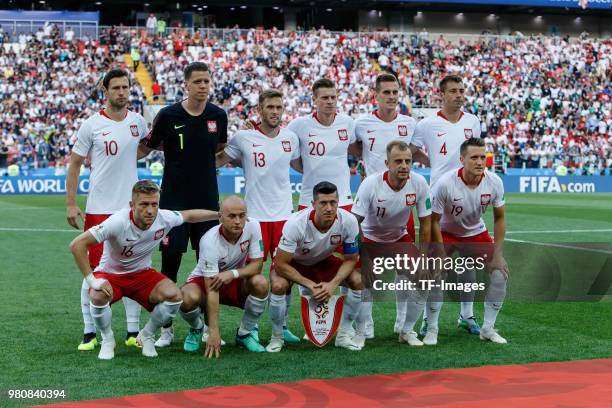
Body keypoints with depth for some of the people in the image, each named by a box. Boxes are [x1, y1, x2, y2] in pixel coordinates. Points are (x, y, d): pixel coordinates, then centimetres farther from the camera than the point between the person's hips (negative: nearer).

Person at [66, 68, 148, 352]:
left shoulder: (138, 121, 5)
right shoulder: (92, 125, -5)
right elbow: (74, 164, -1)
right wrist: (70, 204, -4)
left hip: (131, 208, 3)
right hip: (98, 208, -3)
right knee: (93, 270, 1)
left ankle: (133, 332, 14)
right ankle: (89, 333, 10)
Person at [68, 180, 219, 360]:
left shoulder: (164, 218, -18)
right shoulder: (118, 222, -32)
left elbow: (189, 215, 6)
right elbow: (77, 244, -32)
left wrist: (220, 214, 16)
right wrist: (92, 280, -32)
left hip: (142, 273, 4)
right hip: (110, 274, -3)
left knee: (174, 295, -22)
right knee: (98, 297, -36)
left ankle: (146, 336, 6)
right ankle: (107, 340, -3)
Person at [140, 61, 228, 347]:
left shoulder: (218, 115, 2)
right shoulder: (168, 115, -8)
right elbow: (145, 148, 3)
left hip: (207, 200, 3)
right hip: (174, 200, -3)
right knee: (170, 260, 0)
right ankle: (166, 328, 11)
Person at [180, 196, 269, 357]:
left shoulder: (252, 227, -20)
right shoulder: (210, 241, -31)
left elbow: (257, 265, -14)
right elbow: (212, 290, -33)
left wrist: (233, 273, -35)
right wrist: (213, 332, -36)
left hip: (236, 280, 3)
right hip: (204, 280, -3)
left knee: (260, 283, -29)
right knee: (188, 298, -35)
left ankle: (245, 332, -3)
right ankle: (196, 329, 3)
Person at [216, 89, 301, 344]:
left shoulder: (290, 138, 6)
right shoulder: (243, 138, -4)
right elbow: (219, 161, 8)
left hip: (284, 215, 3)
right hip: (255, 215, -3)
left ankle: (282, 325, 18)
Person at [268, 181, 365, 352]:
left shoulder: (349, 221, -26)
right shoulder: (296, 223, -36)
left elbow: (350, 259, -13)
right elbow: (280, 264, -30)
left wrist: (332, 284, -28)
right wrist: (310, 285, -32)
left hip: (323, 261, 4)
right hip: (293, 262, -3)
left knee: (358, 281, -16)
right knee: (279, 285, -34)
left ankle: (344, 335, 1)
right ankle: (277, 337, -9)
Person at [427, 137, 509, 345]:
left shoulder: (494, 182, -19)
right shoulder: (445, 183, -29)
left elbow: (499, 218, -6)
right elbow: (434, 221, -18)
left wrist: (497, 254, -9)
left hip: (476, 233, 3)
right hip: (446, 233, -3)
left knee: (501, 272, -8)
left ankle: (488, 328, 9)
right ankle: (432, 329, -1)